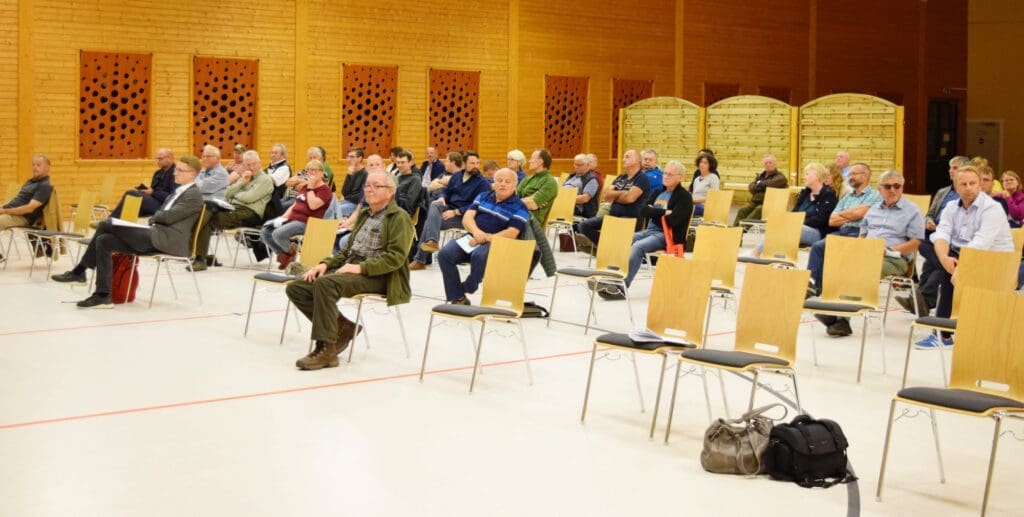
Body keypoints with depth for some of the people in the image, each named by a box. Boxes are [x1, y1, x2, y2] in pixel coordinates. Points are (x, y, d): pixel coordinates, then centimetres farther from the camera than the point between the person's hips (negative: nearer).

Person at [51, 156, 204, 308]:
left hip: (167, 240, -10)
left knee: (105, 225, -13)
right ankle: (103, 296, -5)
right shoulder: (180, 191, 25)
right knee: (104, 240, -3)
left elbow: (168, 216, -14)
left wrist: (153, 218, 6)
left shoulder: (194, 195, -6)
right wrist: (155, 219, 4)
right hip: (154, 236, 10)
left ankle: (79, 271, -3)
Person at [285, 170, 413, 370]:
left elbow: (396, 257, -14)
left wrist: (361, 268, -23)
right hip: (350, 268, 8)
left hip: (376, 275, -8)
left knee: (324, 283, -34)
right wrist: (326, 263, 8)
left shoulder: (399, 217, -2)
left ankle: (326, 350, -29)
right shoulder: (364, 213, 23)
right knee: (295, 288, -7)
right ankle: (341, 327, 0)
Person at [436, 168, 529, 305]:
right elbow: (467, 217, 6)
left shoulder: (519, 207, 1)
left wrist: (485, 238, -20)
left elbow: (511, 234, -11)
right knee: (444, 254, -21)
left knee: (479, 256, -38)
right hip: (472, 237, 5)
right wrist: (476, 232, -18)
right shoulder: (483, 196, 16)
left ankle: (468, 289, -9)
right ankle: (458, 298, -15)